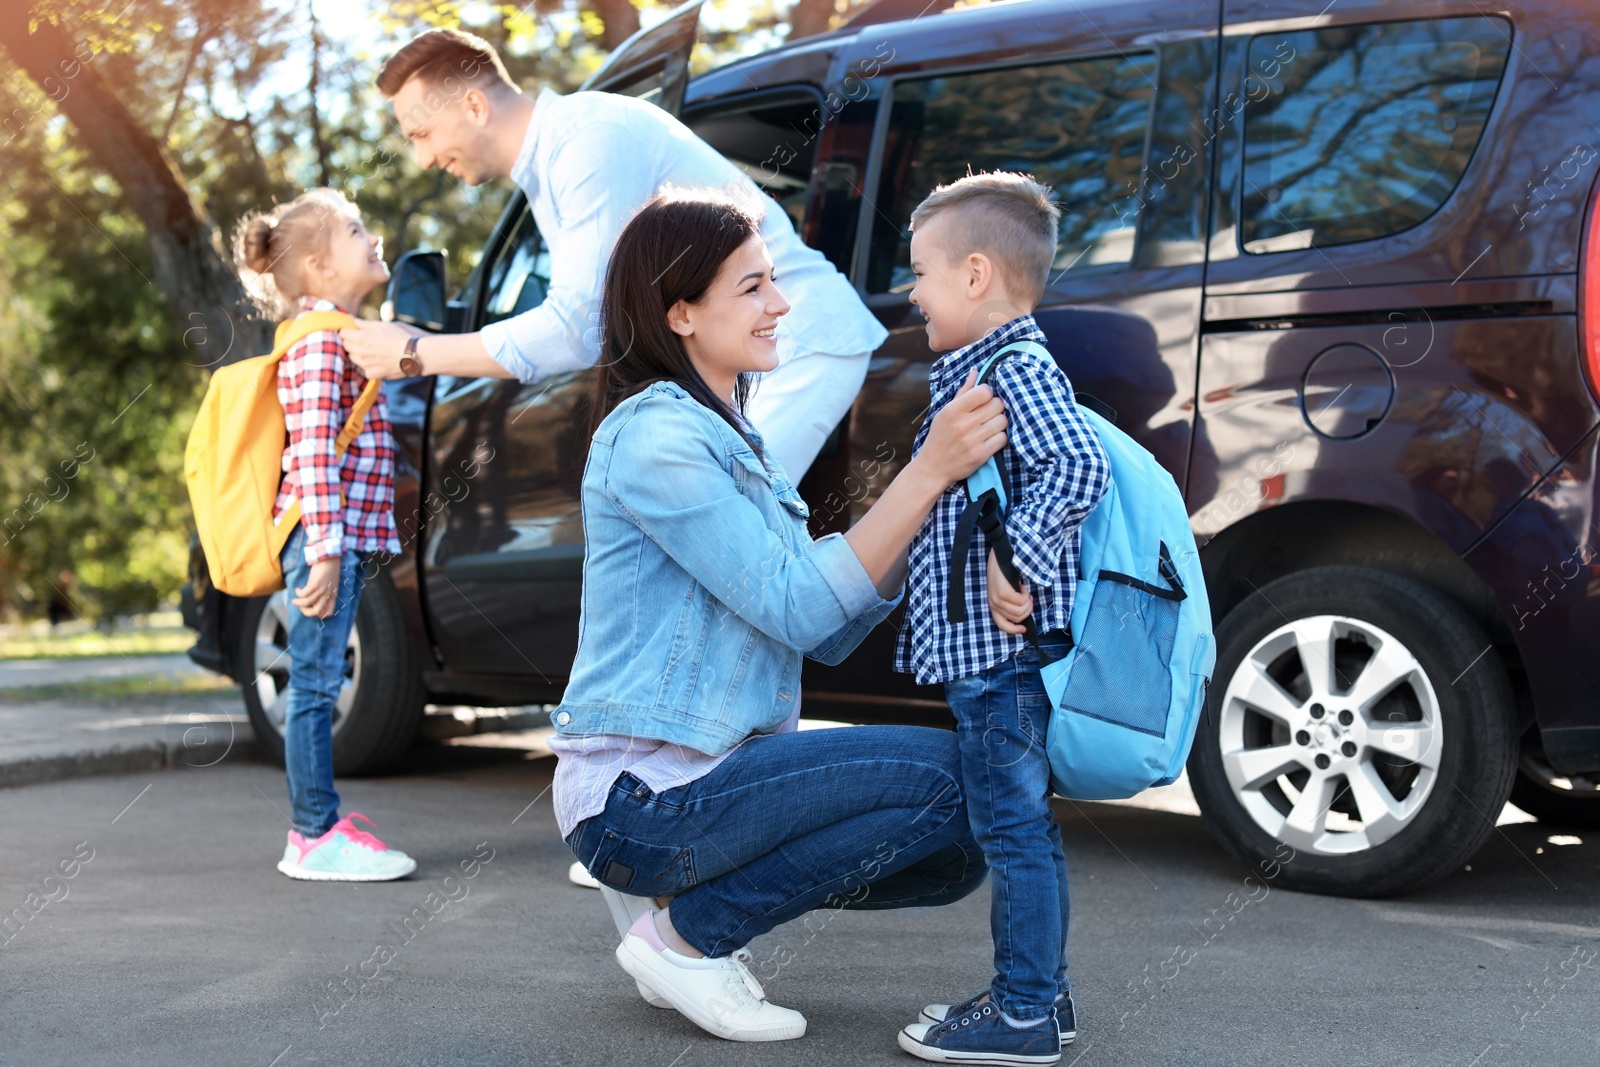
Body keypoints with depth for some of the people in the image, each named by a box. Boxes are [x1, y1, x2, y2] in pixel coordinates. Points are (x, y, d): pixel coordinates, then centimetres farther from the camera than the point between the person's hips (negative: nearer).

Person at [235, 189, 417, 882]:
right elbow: (313, 452, -20)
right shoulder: (321, 339, -12)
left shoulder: (340, 336, 20)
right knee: (315, 685, -7)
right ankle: (317, 840, -4)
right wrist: (325, 549, -25)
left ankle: (316, 826, 19)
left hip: (345, 537, 10)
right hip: (326, 537, -10)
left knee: (318, 686, 13)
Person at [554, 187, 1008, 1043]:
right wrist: (929, 472, -22)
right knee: (946, 776, -18)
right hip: (640, 798, -9)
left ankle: (699, 900, 11)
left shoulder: (728, 435, 15)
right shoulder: (654, 435, -15)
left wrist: (931, 486, -4)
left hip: (711, 773, 9)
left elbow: (830, 635, 7)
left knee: (954, 853, 4)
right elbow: (797, 609, -20)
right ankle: (686, 934, -7)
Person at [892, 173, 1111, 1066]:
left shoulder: (1019, 372, -15)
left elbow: (1080, 468, -28)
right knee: (1019, 830, 17)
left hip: (1006, 651, -11)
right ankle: (1039, 993, 27)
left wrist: (1018, 557, -27)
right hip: (984, 654, 11)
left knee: (1016, 830, -4)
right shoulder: (978, 372, 17)